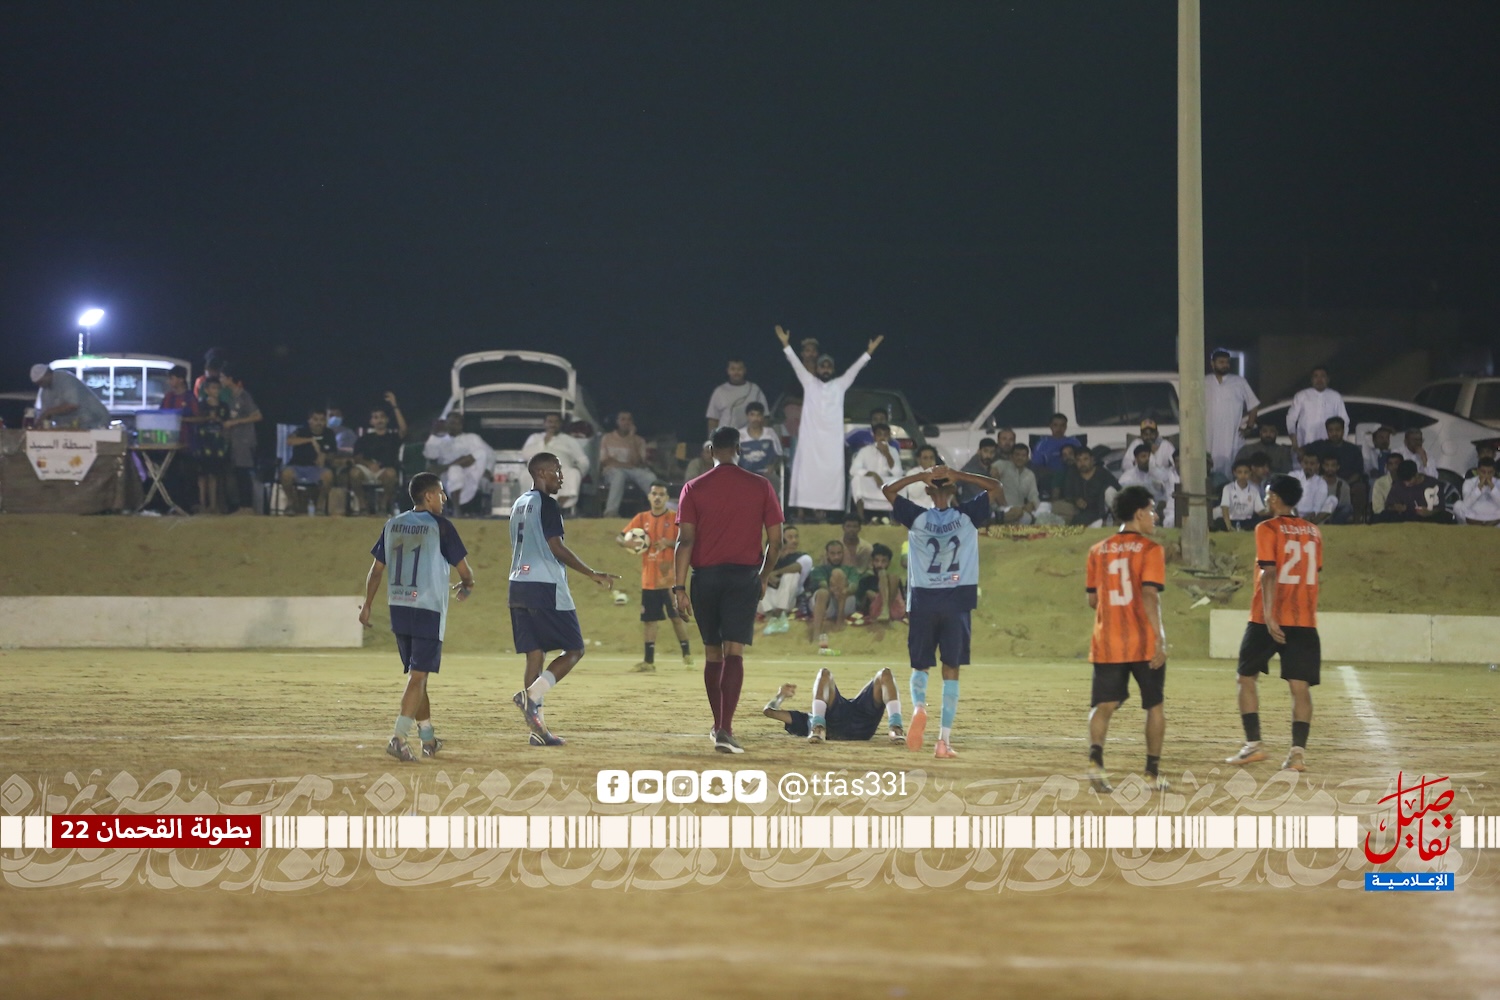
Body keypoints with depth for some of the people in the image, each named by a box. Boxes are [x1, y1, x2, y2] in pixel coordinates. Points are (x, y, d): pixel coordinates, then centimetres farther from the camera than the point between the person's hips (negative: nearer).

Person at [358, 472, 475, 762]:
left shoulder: (393, 525, 9)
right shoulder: (440, 526, -7)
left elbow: (376, 568, 11)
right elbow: (464, 568, -1)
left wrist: (367, 605, 17)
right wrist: (466, 586, 20)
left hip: (398, 608, 6)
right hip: (429, 610, -6)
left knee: (416, 674, 17)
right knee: (418, 676, -7)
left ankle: (427, 737, 26)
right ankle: (399, 737, -18)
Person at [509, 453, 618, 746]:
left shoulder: (519, 505, 19)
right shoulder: (546, 504, -9)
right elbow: (556, 546, -15)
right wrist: (592, 574, -10)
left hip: (518, 586, 9)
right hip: (546, 587, -9)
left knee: (534, 653, 7)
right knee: (574, 649, 0)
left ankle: (537, 729, 3)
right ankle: (530, 695, -19)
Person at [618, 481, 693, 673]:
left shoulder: (674, 518, -2)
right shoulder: (642, 518, 7)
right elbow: (620, 537, 6)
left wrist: (669, 543, -25)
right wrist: (626, 542, -17)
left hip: (669, 578, -4)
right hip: (649, 579, 4)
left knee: (676, 617, -3)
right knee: (648, 619, 3)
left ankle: (686, 653, 12)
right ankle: (648, 662, 7)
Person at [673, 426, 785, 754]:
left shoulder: (694, 488, 1)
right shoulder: (760, 487, 2)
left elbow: (685, 540, -7)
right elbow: (775, 541, 3)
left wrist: (680, 587, -7)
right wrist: (764, 577, 19)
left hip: (705, 576, 1)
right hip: (744, 576, -1)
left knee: (712, 652, 15)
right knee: (734, 653, -7)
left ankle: (719, 724, 26)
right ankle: (725, 728, -21)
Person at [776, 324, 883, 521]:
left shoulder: (840, 385, 12)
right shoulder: (809, 383, 9)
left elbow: (854, 369, 4)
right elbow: (796, 364, 1)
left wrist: (869, 352, -5)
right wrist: (786, 345, -8)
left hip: (832, 438, 1)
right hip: (811, 437, -1)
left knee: (830, 473, -4)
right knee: (806, 471, -4)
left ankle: (823, 510, -3)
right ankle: (802, 510, -4)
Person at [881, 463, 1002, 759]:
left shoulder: (918, 518, -2)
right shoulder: (967, 517, -1)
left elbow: (888, 489, 2)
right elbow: (995, 487, 6)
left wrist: (922, 475, 0)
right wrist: (956, 475, -1)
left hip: (923, 601, 0)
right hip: (956, 602, 0)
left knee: (920, 665, 14)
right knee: (951, 669, 3)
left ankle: (919, 706, -17)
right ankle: (944, 740, -4)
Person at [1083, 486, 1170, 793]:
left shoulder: (1098, 551, 8)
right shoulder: (1150, 549, -6)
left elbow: (1092, 599, 11)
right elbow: (1150, 595, -16)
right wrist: (1159, 640, -17)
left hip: (1107, 643, 3)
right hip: (1144, 642, -3)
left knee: (1103, 705, 0)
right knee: (1154, 705, 13)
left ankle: (1095, 759, -26)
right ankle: (1152, 773, 14)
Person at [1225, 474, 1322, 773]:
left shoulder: (1268, 529, -6)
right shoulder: (1313, 532, 10)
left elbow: (1270, 573, -15)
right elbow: (1316, 574, 16)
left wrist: (1269, 616, -20)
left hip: (1268, 620, -4)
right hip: (1304, 621, 4)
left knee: (1247, 678, 12)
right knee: (1300, 686, 0)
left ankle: (1253, 745, 8)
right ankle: (1298, 751, -11)